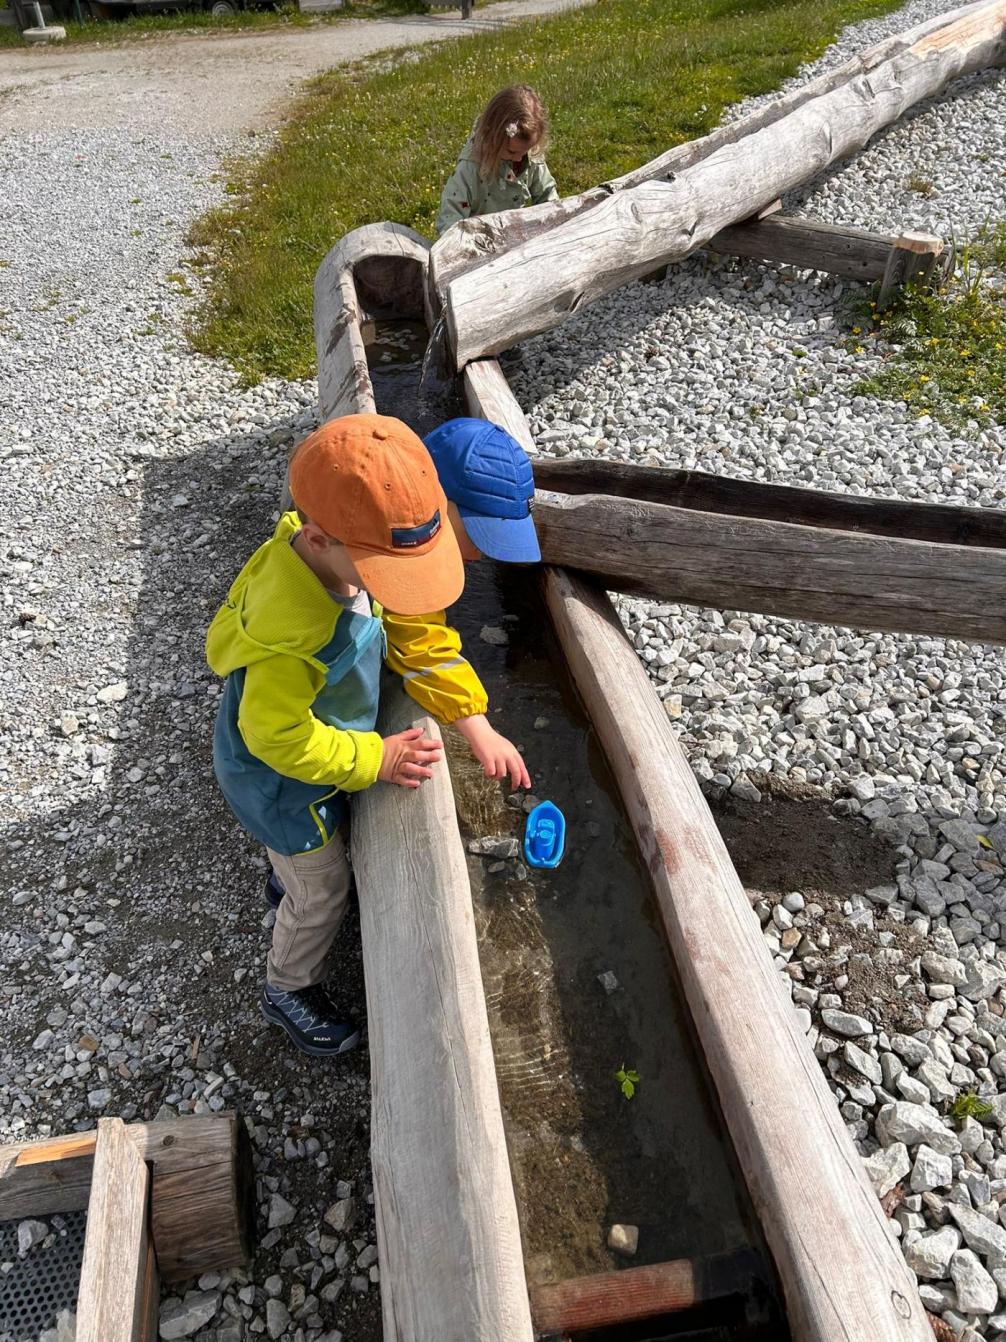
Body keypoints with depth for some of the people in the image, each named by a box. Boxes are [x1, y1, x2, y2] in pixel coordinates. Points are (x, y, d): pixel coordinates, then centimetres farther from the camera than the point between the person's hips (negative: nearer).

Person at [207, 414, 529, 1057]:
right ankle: (291, 988, 43)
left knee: (329, 841, 35)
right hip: (279, 772, -7)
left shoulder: (356, 553, -20)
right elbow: (278, 737, -31)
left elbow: (418, 636, -10)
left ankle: (293, 876, 68)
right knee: (323, 891, 14)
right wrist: (375, 759, -25)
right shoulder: (288, 628, -44)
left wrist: (478, 726, -13)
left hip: (323, 737, 7)